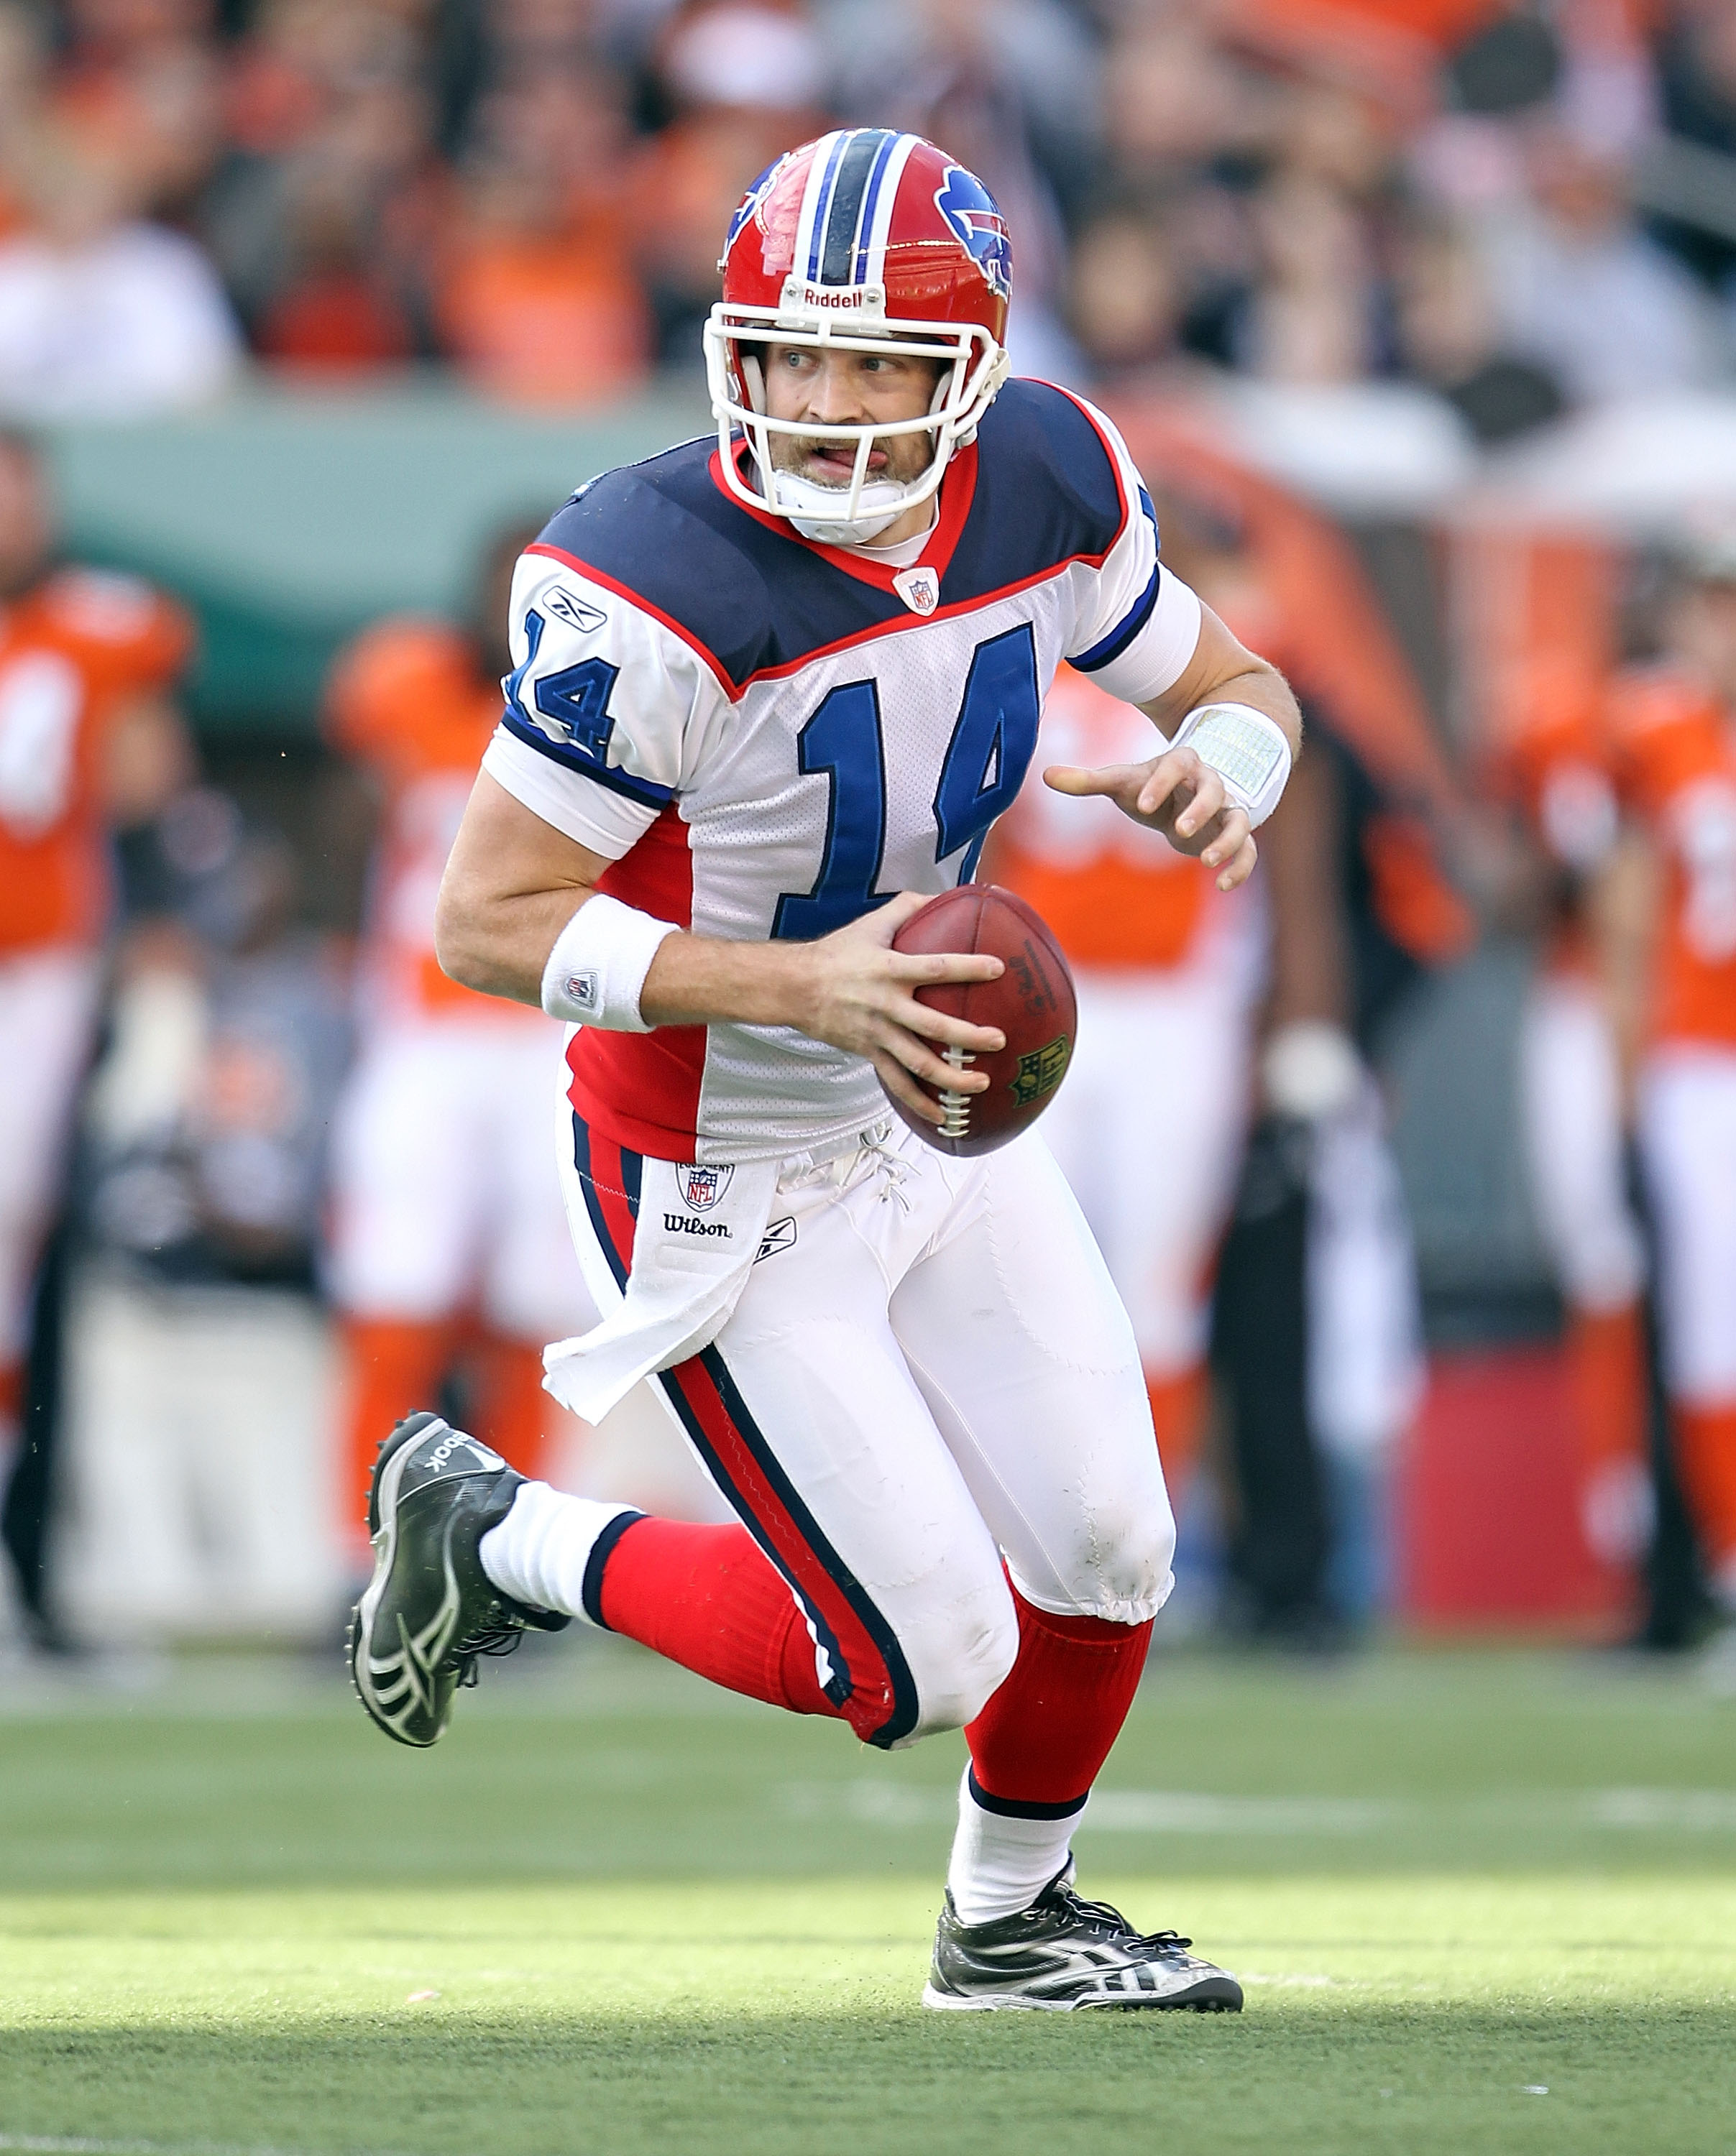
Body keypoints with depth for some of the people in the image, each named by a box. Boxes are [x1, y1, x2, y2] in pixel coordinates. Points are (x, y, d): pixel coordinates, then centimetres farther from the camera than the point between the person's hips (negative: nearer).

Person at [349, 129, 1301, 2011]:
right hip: (728, 1196, -6)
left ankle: (1010, 1919, 38)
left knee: (1103, 1562, 9)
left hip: (938, 1118, 7)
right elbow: (487, 921, -26)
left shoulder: (1045, 484, -11)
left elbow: (1235, 687, 6)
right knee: (928, 1663, -5)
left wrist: (1214, 777, -19)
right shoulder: (656, 590, -31)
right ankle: (498, 1541, 17)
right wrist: (799, 984, -34)